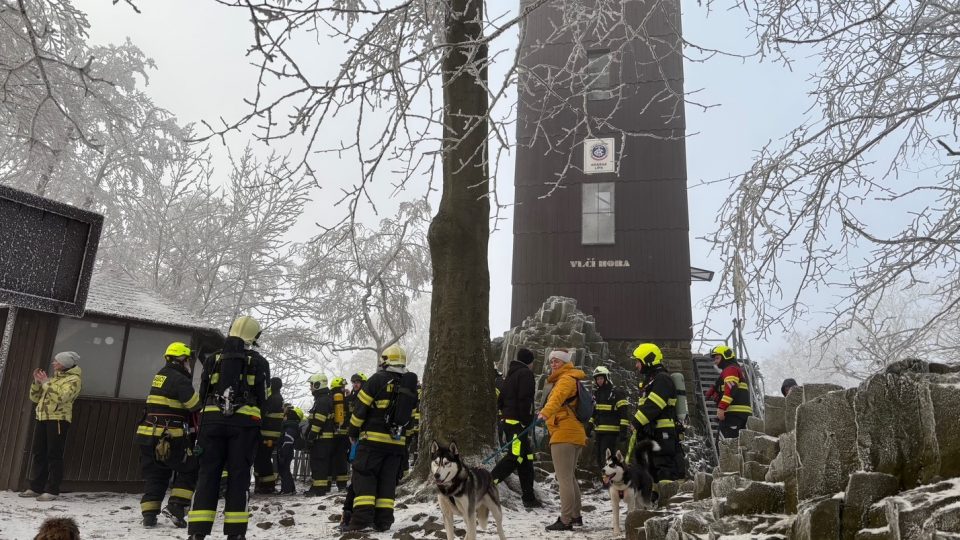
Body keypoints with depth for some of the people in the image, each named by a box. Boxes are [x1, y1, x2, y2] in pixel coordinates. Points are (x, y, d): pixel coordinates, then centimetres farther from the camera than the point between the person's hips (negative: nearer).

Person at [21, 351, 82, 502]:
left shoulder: (73, 379, -4)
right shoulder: (53, 378, 21)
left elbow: (61, 396, -22)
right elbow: (35, 398, 19)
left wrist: (46, 382, -14)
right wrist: (37, 382, 4)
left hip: (58, 419, -8)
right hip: (42, 418, 8)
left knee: (54, 455, -7)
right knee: (39, 454, 10)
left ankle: (52, 490, -5)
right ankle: (36, 487, 18)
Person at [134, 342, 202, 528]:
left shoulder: (160, 376, 17)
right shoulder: (179, 379, -11)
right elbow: (195, 405, -15)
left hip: (149, 434, 8)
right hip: (170, 437, -8)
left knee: (154, 475, 12)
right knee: (189, 470, 6)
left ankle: (149, 515, 6)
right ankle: (176, 507, -3)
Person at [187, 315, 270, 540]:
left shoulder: (213, 359, 10)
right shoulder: (258, 362, 3)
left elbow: (203, 395, 12)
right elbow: (263, 398, 3)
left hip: (213, 419, 2)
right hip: (244, 422, -2)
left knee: (208, 473, 5)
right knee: (238, 475, 3)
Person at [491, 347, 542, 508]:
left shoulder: (511, 374, 21)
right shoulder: (526, 374, -6)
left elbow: (501, 399, 21)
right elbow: (525, 400, -17)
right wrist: (526, 421, -16)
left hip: (508, 420, 10)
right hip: (518, 422, -10)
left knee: (526, 458, 11)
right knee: (515, 456, -13)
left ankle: (529, 498, 13)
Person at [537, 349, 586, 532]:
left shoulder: (566, 378, -8)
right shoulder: (572, 379, 22)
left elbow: (558, 397, -28)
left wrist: (545, 412, -44)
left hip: (564, 434, -10)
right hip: (576, 434, 10)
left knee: (564, 479, -9)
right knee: (570, 477, 18)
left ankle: (565, 521, -7)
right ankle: (576, 516, 27)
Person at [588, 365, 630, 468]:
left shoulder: (617, 393, -7)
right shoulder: (596, 393, 15)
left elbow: (624, 413, -11)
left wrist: (624, 431, -17)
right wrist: (589, 427, 19)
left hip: (611, 432, -8)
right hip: (598, 432, 8)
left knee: (607, 460, -13)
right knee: (599, 460, 10)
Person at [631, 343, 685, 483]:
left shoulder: (662, 379, -11)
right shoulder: (650, 380, 22)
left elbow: (652, 406, -22)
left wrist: (636, 422, -21)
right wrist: (639, 426, 15)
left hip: (663, 434, -10)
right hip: (651, 433, 10)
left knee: (667, 468, -12)